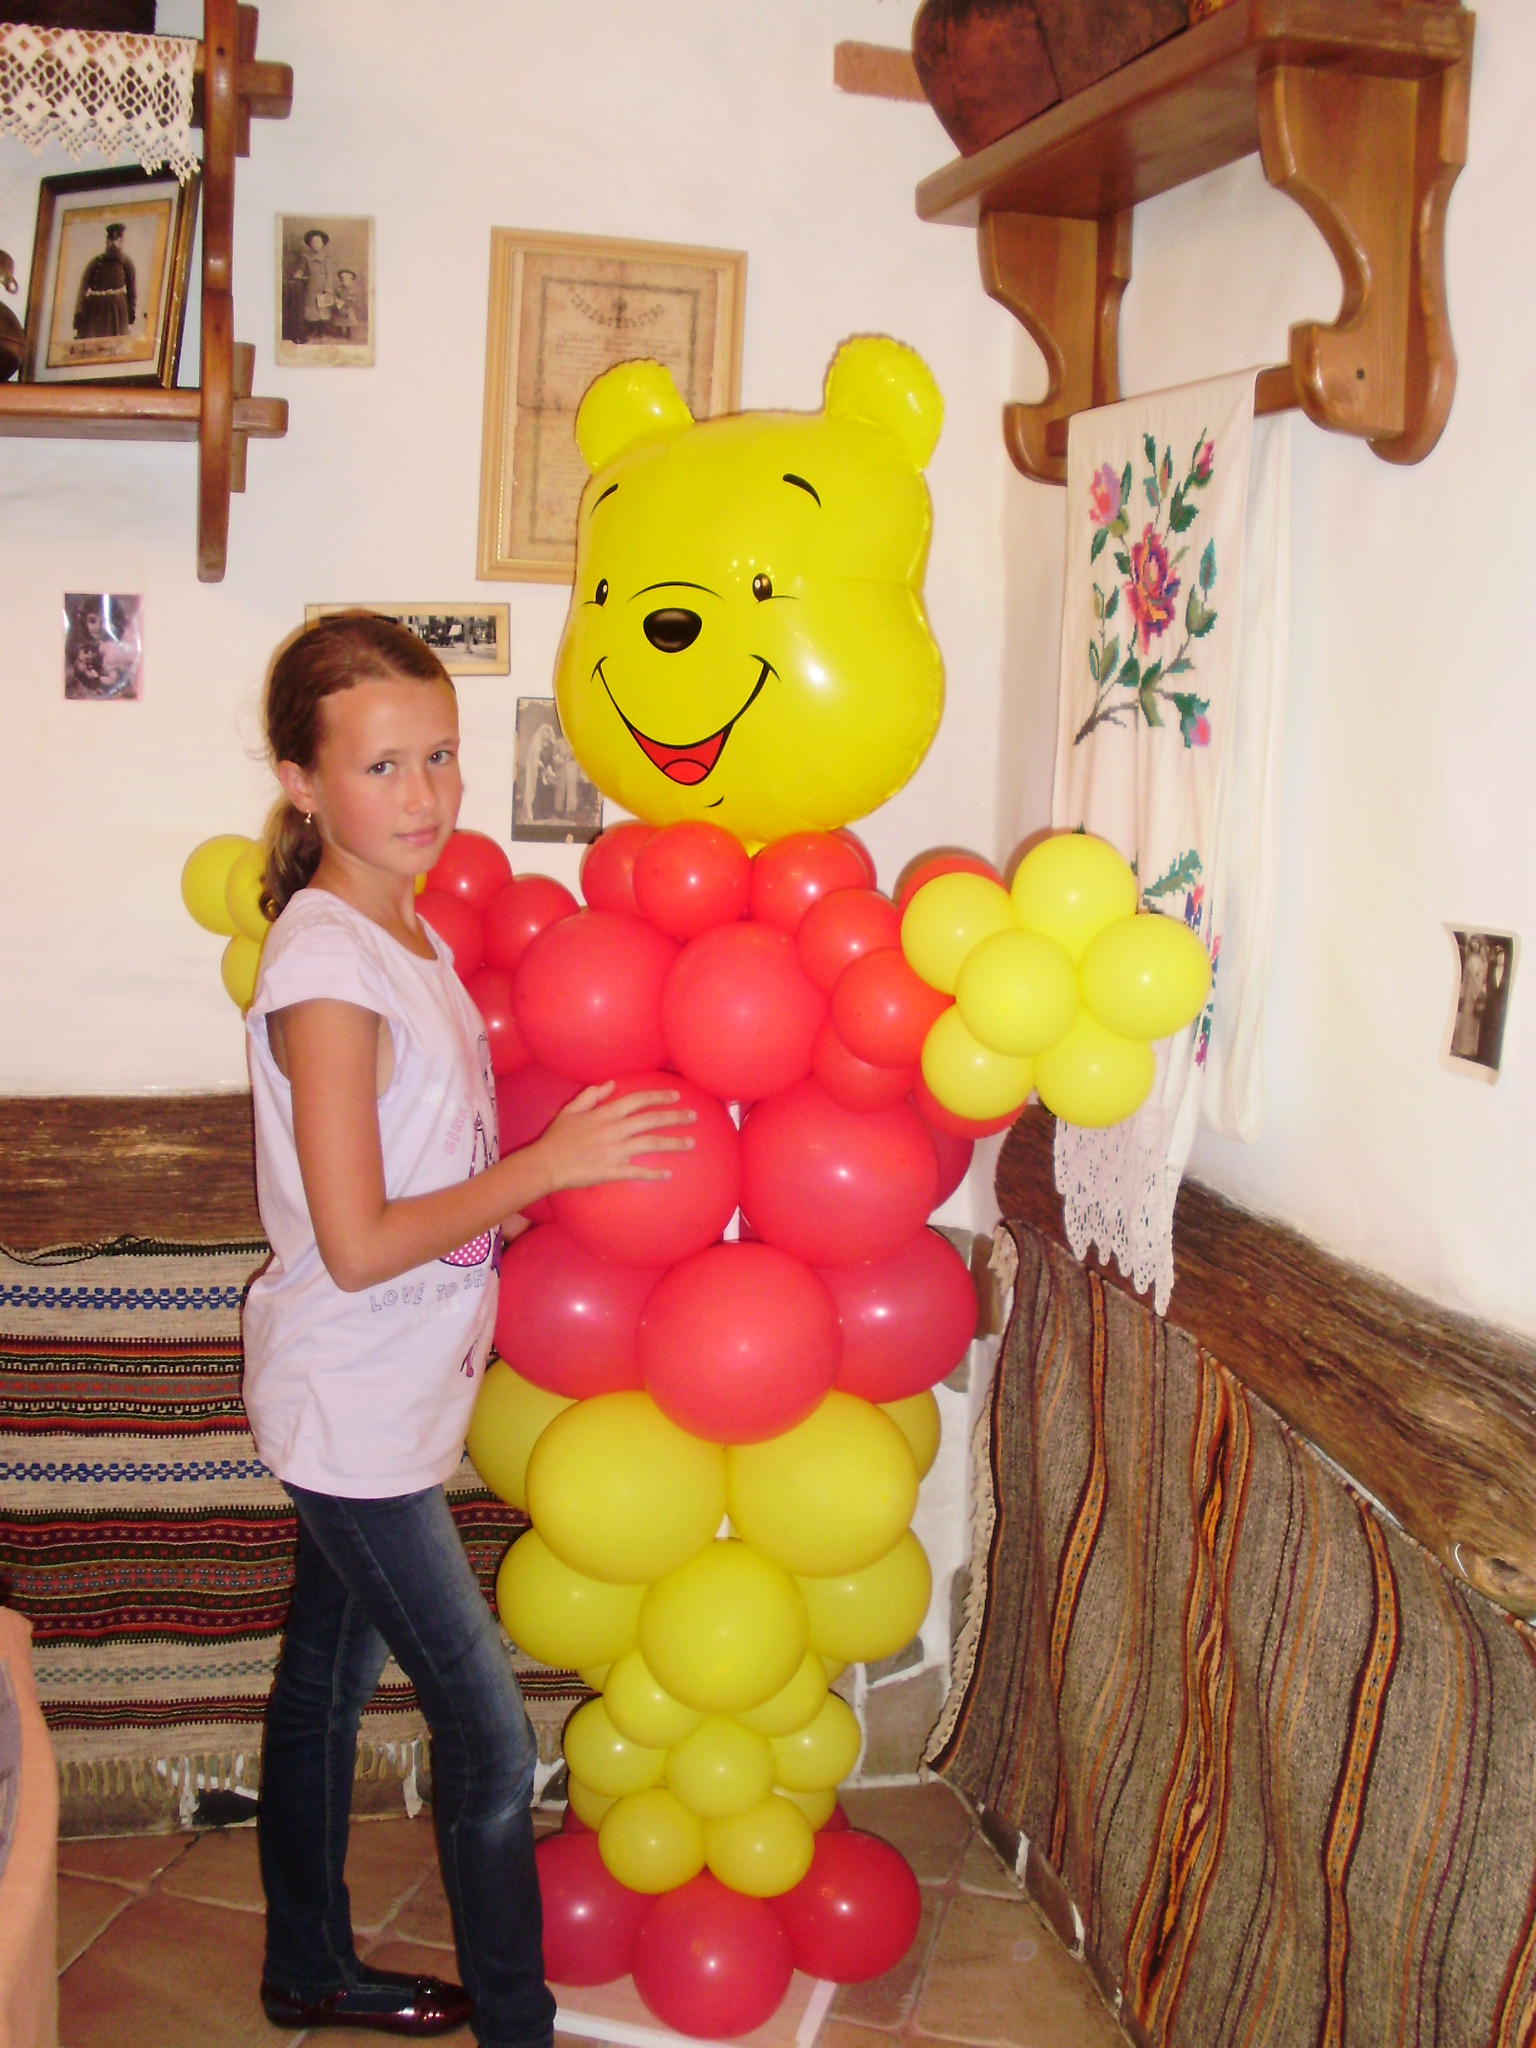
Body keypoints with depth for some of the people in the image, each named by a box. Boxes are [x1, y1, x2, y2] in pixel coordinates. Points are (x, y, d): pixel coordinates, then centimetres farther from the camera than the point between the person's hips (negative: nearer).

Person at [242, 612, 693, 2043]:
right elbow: (356, 1244, -24)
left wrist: (579, 1141, 3)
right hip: (353, 1405, -9)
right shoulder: (325, 968, -23)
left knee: (328, 1677, 23)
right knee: (488, 1735, 0)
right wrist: (553, 1162, -19)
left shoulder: (408, 934, 5)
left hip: (382, 1399, 9)